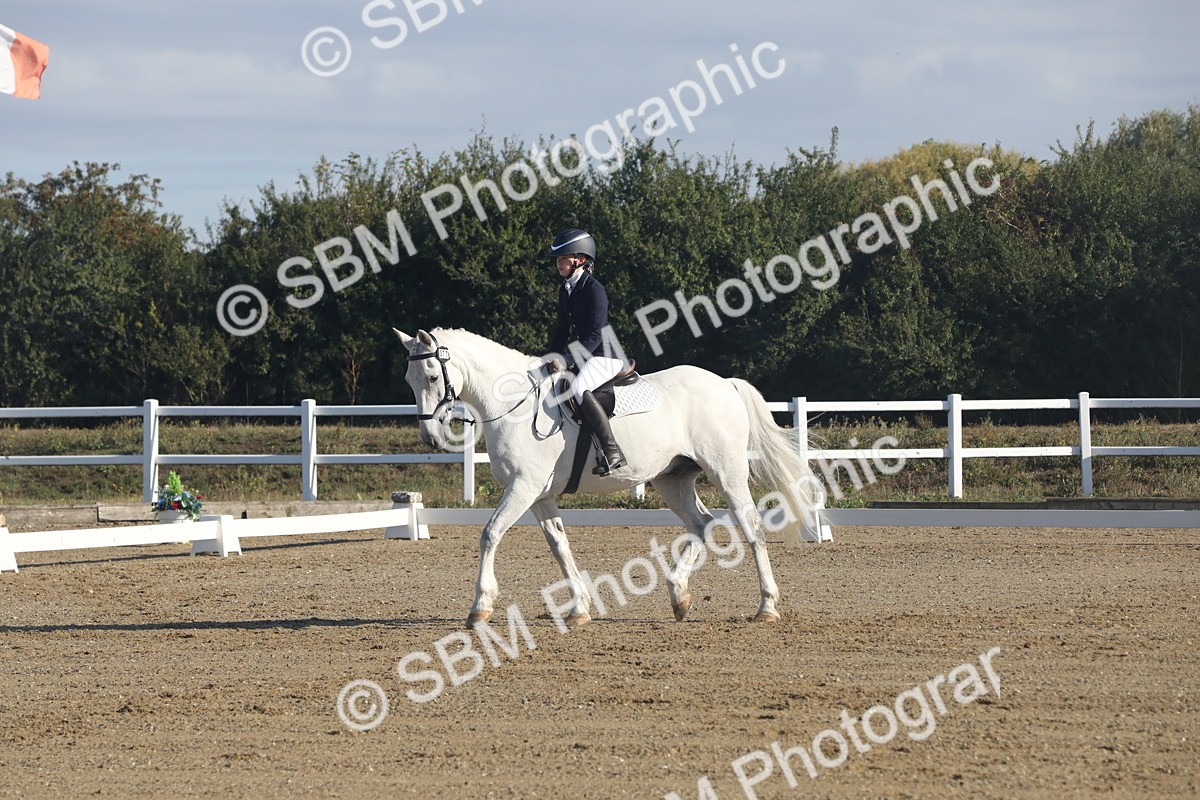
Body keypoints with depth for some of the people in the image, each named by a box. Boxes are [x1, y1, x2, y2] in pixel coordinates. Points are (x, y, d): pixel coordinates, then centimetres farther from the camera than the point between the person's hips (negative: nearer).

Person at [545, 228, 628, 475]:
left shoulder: (594, 290, -16)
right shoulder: (566, 290, 12)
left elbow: (595, 336, -23)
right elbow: (562, 330, 20)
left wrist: (567, 361, -29)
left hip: (604, 355, -10)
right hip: (581, 356, 10)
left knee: (578, 387, -35)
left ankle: (612, 451, -38)